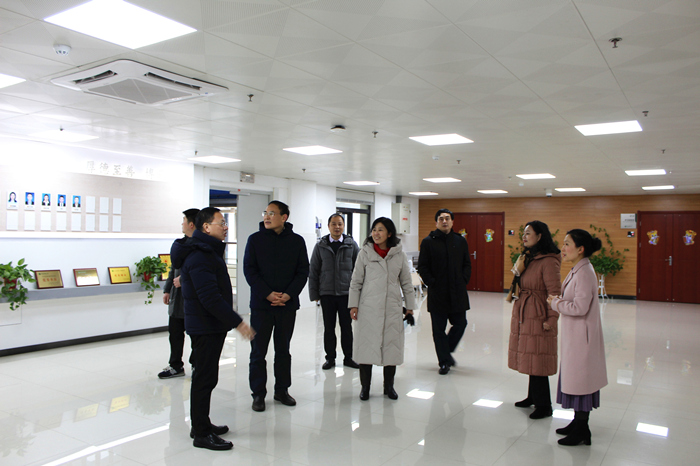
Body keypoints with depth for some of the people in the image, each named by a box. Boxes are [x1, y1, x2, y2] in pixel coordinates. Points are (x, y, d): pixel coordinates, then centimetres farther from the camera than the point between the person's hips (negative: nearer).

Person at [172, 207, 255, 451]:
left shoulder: (209, 252, 15)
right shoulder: (198, 257, -20)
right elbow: (210, 297, -26)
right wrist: (237, 322, -25)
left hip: (213, 326, 10)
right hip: (205, 327, -10)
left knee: (205, 376, 16)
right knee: (205, 378, -2)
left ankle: (202, 425, 28)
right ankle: (201, 434, 8)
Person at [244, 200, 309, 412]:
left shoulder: (297, 241, 2)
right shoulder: (255, 239, -1)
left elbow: (303, 271, 1)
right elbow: (249, 270, -4)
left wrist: (289, 294, -12)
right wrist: (267, 294, -15)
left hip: (288, 305, 1)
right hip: (261, 304, -1)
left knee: (283, 349, 13)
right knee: (258, 351, 4)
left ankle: (282, 390, 25)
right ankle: (258, 393, 16)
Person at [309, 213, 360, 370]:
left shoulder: (352, 245, 3)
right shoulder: (320, 246, 3)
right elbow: (313, 271, 5)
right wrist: (314, 293, 1)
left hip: (346, 292, 0)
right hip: (327, 293, 0)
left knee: (347, 327, 8)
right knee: (329, 327, 8)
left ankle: (348, 357, 21)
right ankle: (330, 358, 19)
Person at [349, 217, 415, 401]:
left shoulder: (399, 255, 4)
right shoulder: (365, 253, 0)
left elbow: (406, 283, 10)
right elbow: (356, 281, 3)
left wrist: (410, 306, 8)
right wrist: (353, 305, -2)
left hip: (392, 308, 2)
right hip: (368, 308, -1)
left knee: (391, 346, 8)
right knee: (366, 346, 2)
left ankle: (389, 386, 25)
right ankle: (365, 386, 18)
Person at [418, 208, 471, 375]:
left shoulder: (461, 241, 9)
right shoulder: (428, 242, 0)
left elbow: (467, 264, 13)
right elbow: (422, 267, -1)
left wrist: (463, 281, 1)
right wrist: (432, 283, -8)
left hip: (458, 292, 3)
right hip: (437, 293, -3)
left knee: (460, 324, 7)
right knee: (439, 329, 3)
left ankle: (447, 351, 31)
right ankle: (444, 361, 15)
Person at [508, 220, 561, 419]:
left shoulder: (548, 261, -15)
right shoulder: (527, 258, 14)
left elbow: (555, 293, -18)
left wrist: (551, 320, -19)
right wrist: (518, 270, 1)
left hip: (537, 318, -9)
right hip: (523, 316, 9)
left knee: (537, 362, -2)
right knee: (530, 359, 17)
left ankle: (544, 406, 10)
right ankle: (533, 397, 30)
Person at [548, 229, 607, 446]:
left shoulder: (584, 273, -22)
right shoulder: (576, 270, 9)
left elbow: (580, 307, -26)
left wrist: (555, 303, -14)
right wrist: (559, 300, 1)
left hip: (581, 336, -10)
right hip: (573, 334, 10)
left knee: (580, 381, 2)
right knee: (573, 378, 19)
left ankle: (582, 431, 15)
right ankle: (578, 423, 33)